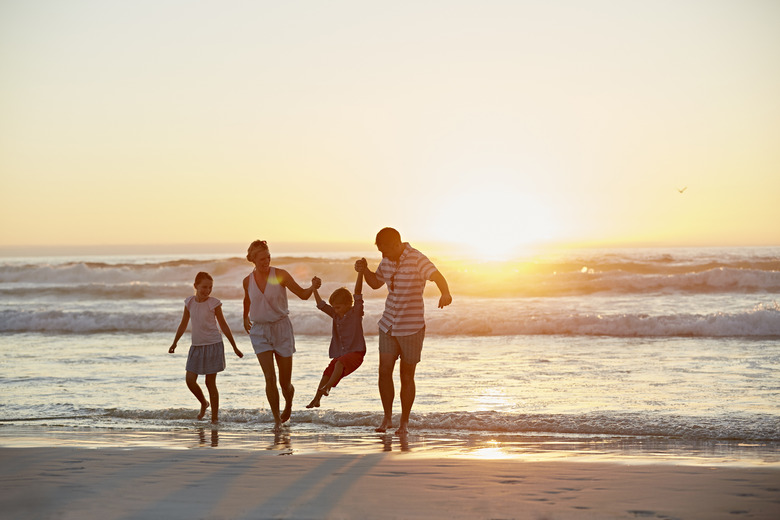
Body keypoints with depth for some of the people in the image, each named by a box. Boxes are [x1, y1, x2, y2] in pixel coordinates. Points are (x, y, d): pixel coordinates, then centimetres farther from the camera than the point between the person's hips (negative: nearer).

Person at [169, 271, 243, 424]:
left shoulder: (214, 303, -6)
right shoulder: (189, 302, 3)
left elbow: (223, 326, 2)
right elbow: (183, 325, 15)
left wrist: (234, 347, 5)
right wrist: (174, 343, 12)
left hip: (213, 345, -4)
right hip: (196, 346, 4)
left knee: (210, 382, -2)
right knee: (190, 380, -4)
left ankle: (215, 417, 7)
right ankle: (204, 403, 24)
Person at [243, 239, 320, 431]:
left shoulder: (280, 275, -8)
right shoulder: (248, 281, 1)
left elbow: (302, 294, -8)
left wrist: (313, 287, -28)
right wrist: (245, 317, 34)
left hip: (281, 328, -1)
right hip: (259, 331, 1)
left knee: (285, 382, 3)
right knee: (270, 378, -14)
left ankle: (288, 404, 36)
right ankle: (277, 419, -2)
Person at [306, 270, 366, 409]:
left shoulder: (356, 312, -2)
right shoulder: (336, 315, 14)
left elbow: (358, 292, -11)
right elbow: (321, 305, 16)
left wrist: (360, 272, -19)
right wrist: (314, 289, 8)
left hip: (355, 352, -7)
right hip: (340, 354, 7)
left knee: (339, 363, -32)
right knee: (327, 372, -4)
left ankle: (327, 387, -45)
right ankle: (316, 399, -1)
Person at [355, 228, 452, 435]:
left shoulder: (417, 260, -16)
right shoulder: (387, 260, 4)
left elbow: (437, 276, -33)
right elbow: (376, 282, 20)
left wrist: (445, 294, -55)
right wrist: (364, 270, 0)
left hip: (412, 326, -5)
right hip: (388, 324, 5)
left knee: (407, 376, 2)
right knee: (384, 371, -4)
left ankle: (404, 422, 15)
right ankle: (387, 417, 11)